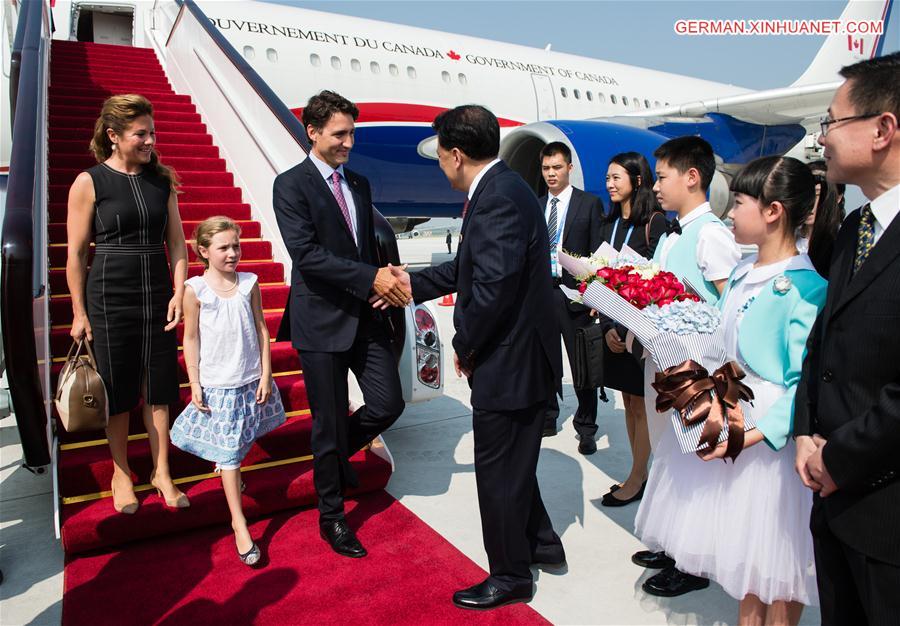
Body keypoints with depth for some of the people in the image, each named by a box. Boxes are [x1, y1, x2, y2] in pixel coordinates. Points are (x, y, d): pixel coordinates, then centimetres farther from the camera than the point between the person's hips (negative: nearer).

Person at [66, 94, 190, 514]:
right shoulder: (88, 183, -7)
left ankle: (161, 473, 24)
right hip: (110, 301, -3)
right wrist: (79, 313, -4)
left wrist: (179, 292, -4)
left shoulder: (161, 179, 4)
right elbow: (76, 254, -4)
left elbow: (177, 242, 6)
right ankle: (121, 473, 29)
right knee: (117, 392, 9)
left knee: (159, 388, 9)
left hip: (158, 298, 3)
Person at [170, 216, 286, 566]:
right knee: (227, 453, 1)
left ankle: (227, 464, 48)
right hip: (216, 383, -3)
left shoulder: (249, 283, -1)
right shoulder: (195, 289, -8)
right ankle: (239, 523, 8)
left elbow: (261, 329, 3)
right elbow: (191, 339, -3)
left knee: (239, 443, 15)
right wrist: (195, 384, -5)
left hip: (250, 380, 3)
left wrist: (266, 375, 1)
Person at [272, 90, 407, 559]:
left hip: (364, 316, 6)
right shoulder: (291, 185, -7)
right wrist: (371, 278, -23)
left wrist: (384, 282, -3)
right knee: (329, 421, 5)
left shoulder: (359, 184, 13)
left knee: (388, 404, 5)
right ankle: (332, 516, 27)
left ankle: (337, 452, 37)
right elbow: (306, 253, -19)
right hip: (322, 320, -6)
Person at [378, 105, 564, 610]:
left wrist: (465, 346, -13)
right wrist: (412, 283, 21)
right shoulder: (503, 188, 10)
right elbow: (471, 267, 17)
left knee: (500, 474, 8)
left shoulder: (498, 197, -22)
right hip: (523, 358, 10)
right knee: (513, 465, 25)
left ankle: (510, 577, 29)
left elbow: (492, 286, -29)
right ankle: (541, 543, 45)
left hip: (508, 364, -10)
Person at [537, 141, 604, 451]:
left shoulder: (590, 203, 1)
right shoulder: (535, 207, 11)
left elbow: (598, 253, -2)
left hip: (575, 295, -4)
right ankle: (547, 419, 29)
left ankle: (586, 429, 17)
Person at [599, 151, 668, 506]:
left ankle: (636, 480, 17)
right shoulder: (610, 224, 10)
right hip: (615, 324, 7)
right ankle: (640, 474, 25)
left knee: (641, 406, 4)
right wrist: (607, 327, -3)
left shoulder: (655, 221, -9)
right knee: (628, 402, 13)